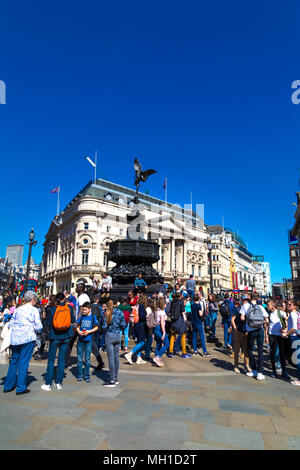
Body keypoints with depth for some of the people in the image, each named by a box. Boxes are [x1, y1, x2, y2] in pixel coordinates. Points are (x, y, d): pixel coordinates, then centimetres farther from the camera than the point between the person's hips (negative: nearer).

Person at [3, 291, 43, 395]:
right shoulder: (34, 310, -6)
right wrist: (36, 330, 11)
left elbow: (10, 324, 15)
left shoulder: (18, 309, 11)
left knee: (14, 361, 17)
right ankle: (21, 388, 9)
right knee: (24, 362, 2)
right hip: (28, 338, -6)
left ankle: (8, 386, 26)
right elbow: (38, 326, -8)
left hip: (15, 338, 6)